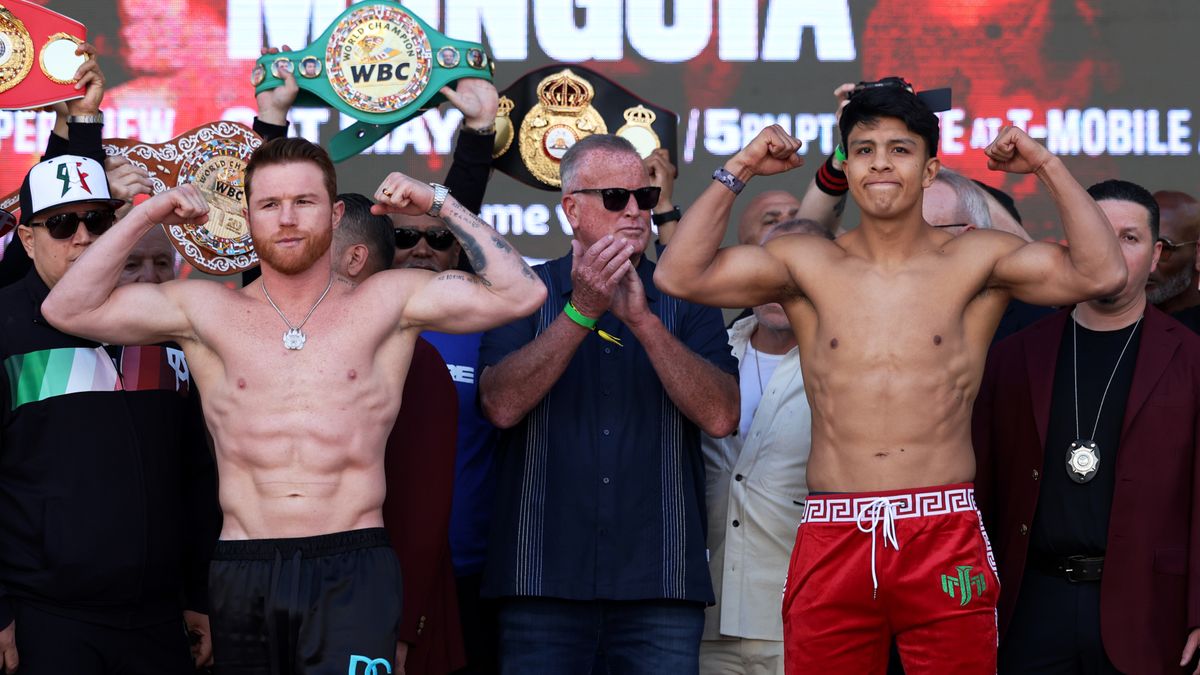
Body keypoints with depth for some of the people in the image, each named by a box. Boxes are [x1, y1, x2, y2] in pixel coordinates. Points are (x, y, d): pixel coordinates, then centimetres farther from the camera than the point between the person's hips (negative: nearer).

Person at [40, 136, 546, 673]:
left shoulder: (386, 303, 7)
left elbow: (520, 294, 1)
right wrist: (145, 217, 2)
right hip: (244, 576, 2)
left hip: (353, 572, -2)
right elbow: (67, 309, 5)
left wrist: (439, 204, 1)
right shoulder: (205, 311, 9)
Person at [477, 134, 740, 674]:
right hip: (544, 582, -1)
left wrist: (642, 319, -13)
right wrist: (582, 311, -14)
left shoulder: (683, 302, 10)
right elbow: (501, 405, -8)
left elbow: (720, 417, -5)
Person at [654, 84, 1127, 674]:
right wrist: (737, 171, 0)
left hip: (945, 537, -1)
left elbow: (1100, 275, -5)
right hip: (832, 538, 1)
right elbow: (680, 276, 0)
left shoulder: (974, 260, 6)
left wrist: (1047, 167, -4)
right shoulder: (807, 265, 9)